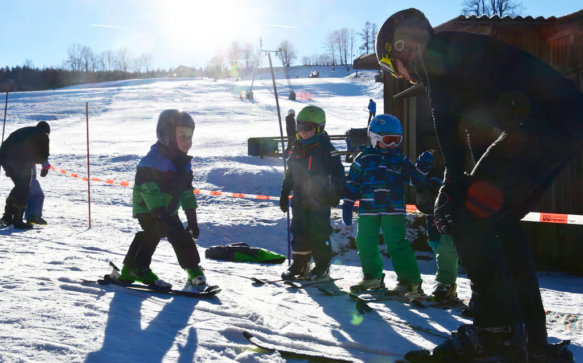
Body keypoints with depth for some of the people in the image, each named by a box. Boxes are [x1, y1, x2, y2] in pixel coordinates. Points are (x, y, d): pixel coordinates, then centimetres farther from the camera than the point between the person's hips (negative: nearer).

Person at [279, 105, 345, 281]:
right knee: (299, 233, 6)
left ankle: (323, 267, 9)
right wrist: (284, 193, 20)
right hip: (300, 199, 6)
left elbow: (337, 172, -7)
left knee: (318, 233, -3)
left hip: (319, 199, -6)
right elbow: (290, 173, 22)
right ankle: (299, 265, 17)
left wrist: (336, 194, -13)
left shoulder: (325, 148, -6)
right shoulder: (296, 148, 13)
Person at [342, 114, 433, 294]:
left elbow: (413, 178, 12)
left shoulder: (399, 158, 9)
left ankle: (411, 281, -6)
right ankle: (372, 276, 28)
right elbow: (353, 182, 10)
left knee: (397, 244, -10)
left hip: (393, 210, -2)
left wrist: (423, 166, -6)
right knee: (365, 244, 8)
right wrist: (347, 204, 7)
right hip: (368, 210, 2)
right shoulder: (363, 158, 7)